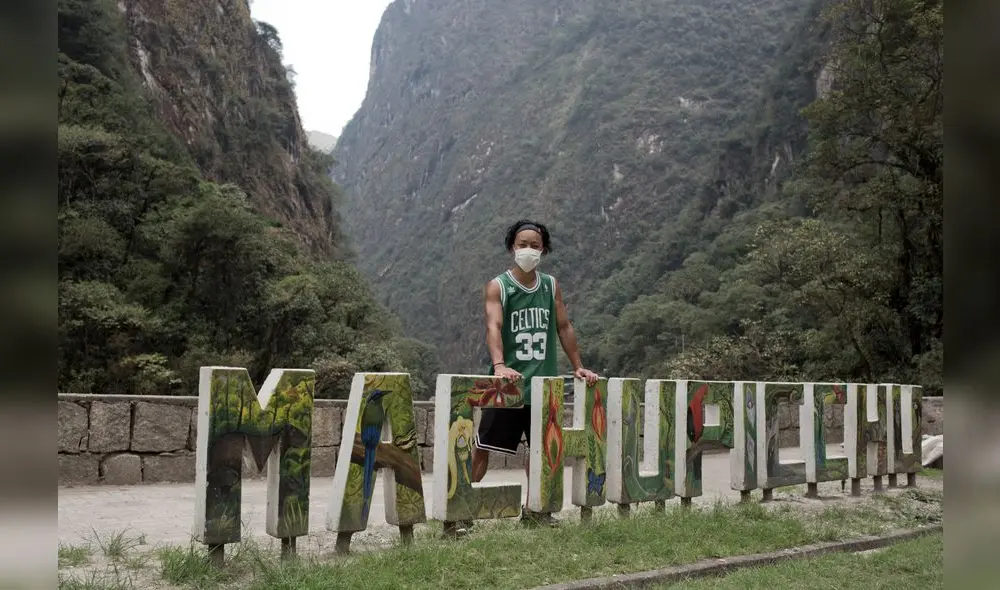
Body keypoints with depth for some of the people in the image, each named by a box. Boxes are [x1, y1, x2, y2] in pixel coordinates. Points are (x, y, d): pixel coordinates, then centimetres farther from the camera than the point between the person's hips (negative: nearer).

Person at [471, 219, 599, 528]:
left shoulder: (551, 286, 9)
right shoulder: (498, 286, -5)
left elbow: (564, 327, 15)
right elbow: (493, 327, -19)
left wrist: (578, 366, 11)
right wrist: (499, 366, -35)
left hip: (544, 383, 5)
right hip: (508, 383, -4)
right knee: (483, 447, -3)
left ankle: (533, 509, 25)